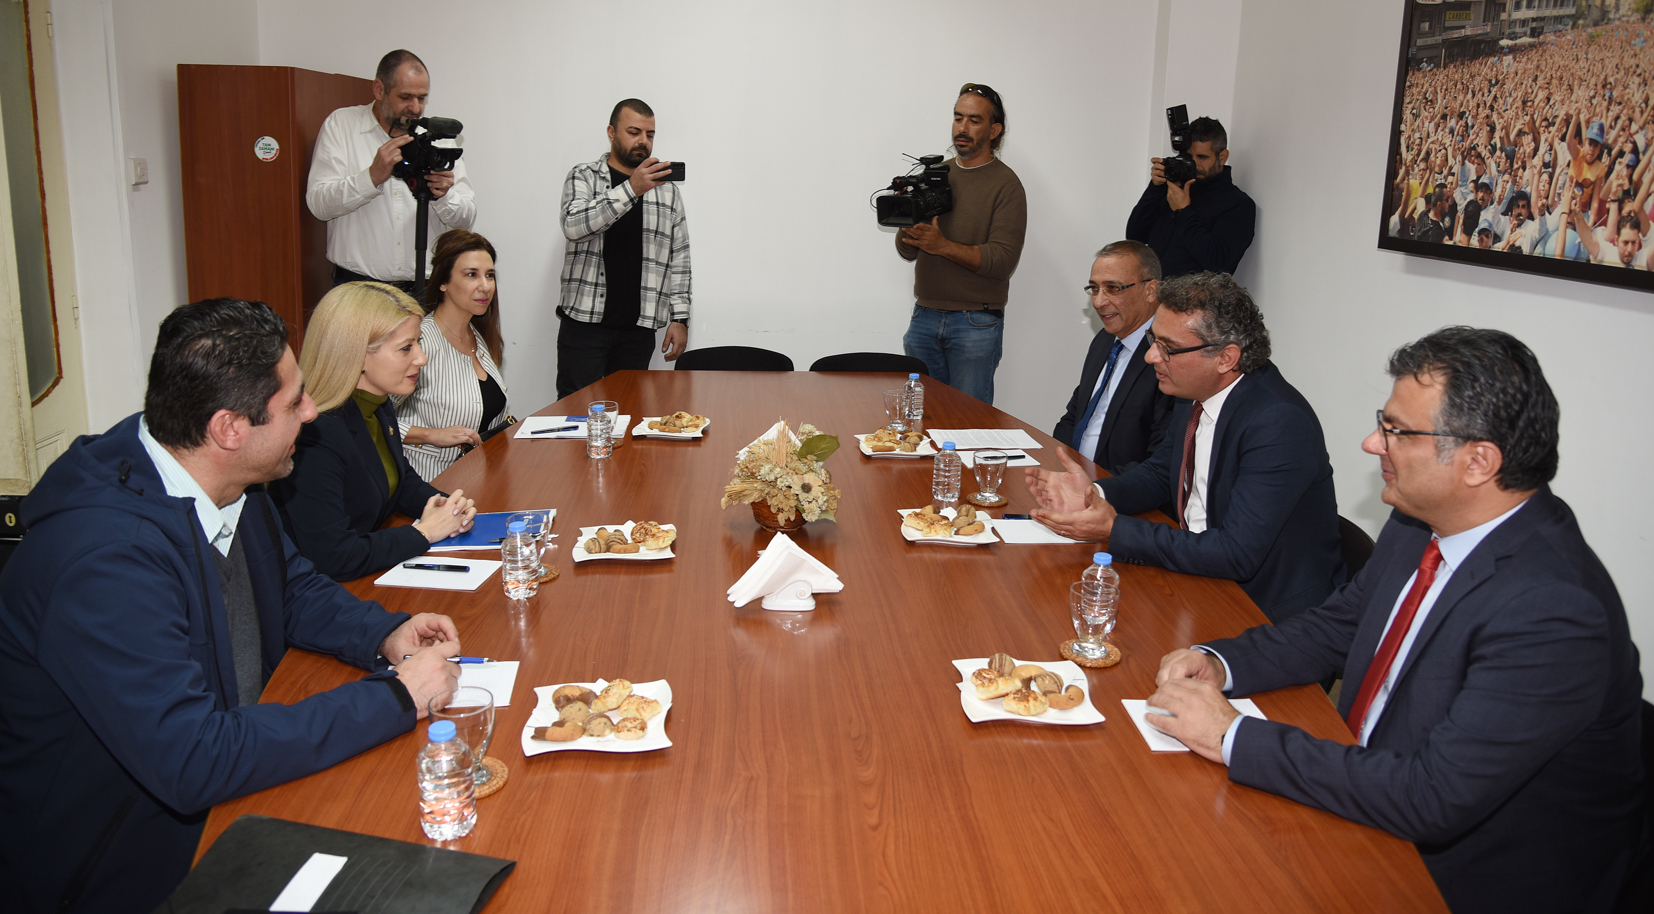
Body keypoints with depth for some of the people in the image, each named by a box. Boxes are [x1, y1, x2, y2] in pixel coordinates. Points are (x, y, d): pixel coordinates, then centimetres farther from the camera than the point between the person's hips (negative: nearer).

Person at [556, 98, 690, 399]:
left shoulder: (667, 188, 12)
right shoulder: (583, 177, 5)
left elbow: (679, 258, 13)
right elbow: (573, 226, -15)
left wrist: (679, 317, 5)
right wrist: (630, 189, -23)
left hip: (639, 328, 2)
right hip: (584, 321, -2)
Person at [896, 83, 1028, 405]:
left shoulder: (1005, 184, -3)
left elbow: (1003, 260, -14)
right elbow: (907, 251, 10)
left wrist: (943, 245, -23)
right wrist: (908, 220, -11)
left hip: (976, 324, -4)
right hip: (925, 318, 5)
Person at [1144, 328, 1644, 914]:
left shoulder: (1554, 614, -30)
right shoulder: (1420, 524, -4)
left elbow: (1431, 799, -31)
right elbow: (1338, 625, 11)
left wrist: (1234, 738, -26)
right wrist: (1220, 663, -8)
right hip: (1378, 806, 7)